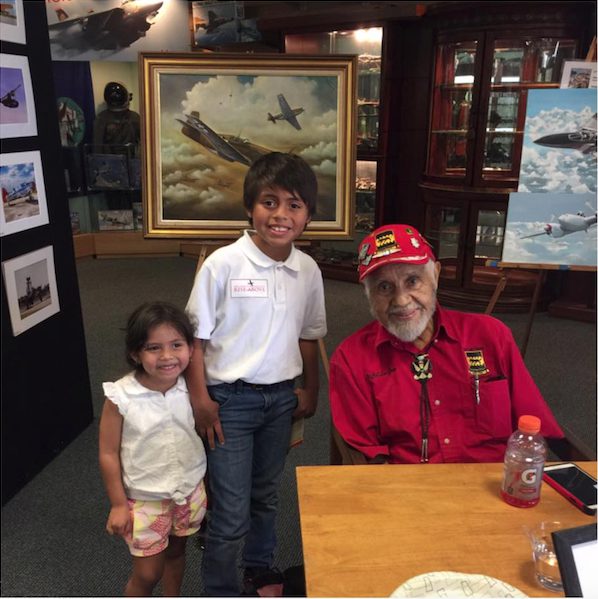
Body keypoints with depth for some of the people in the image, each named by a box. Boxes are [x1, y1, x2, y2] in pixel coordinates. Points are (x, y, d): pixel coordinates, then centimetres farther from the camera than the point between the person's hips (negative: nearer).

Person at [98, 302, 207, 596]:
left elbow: (204, 433, 0)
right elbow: (108, 453, -13)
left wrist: (204, 486, 9)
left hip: (190, 491, 3)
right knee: (147, 573, 10)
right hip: (144, 499, -3)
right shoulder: (120, 397, -24)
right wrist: (118, 504, -7)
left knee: (175, 552, 25)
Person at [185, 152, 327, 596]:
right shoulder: (223, 264, -15)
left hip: (281, 397, 5)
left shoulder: (308, 270, -2)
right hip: (230, 398, -4)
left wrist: (310, 390, 14)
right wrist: (200, 399, -11)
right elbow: (195, 336, -10)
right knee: (231, 513, 2)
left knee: (266, 496, 23)